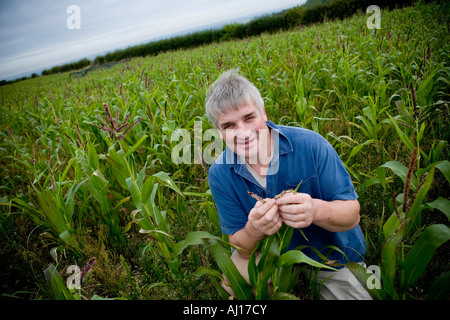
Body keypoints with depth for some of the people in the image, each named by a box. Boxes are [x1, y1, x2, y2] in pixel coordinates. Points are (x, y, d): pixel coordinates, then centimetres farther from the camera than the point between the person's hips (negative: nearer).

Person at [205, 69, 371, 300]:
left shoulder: (311, 145, -24)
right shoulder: (220, 174, -17)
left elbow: (351, 214, -18)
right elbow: (241, 248, -13)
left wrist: (316, 210, -41)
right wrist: (254, 231, -37)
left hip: (334, 260, 0)